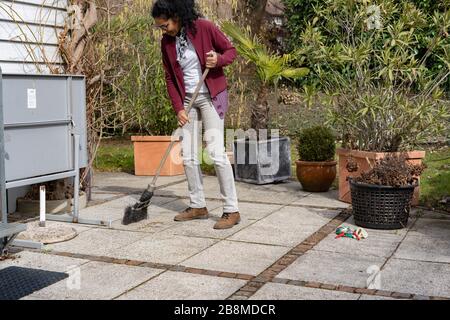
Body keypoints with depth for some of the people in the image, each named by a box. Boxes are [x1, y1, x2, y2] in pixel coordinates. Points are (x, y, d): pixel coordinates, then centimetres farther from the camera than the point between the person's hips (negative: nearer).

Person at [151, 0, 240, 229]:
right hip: (187, 100, 6)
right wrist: (178, 108, -2)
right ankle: (198, 206, 17)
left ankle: (232, 210, -8)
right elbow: (170, 78, 7)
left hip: (211, 97, -6)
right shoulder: (167, 42, 3)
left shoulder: (204, 28, -11)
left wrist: (218, 60, -25)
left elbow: (231, 50, -3)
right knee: (188, 155, 5)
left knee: (216, 152, -14)